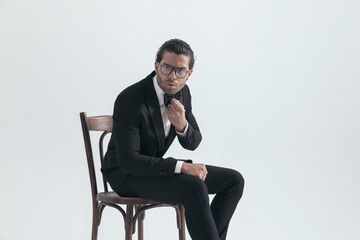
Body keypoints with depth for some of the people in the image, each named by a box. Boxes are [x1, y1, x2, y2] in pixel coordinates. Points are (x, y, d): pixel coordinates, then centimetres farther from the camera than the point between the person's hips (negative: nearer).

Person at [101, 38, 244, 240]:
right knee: (195, 187, -32)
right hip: (125, 173, -8)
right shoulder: (129, 100, -24)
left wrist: (182, 125, -18)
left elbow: (193, 143, 6)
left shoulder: (182, 92, -2)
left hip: (156, 165, 8)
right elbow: (128, 160, -28)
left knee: (234, 181, -3)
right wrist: (181, 166, -32)